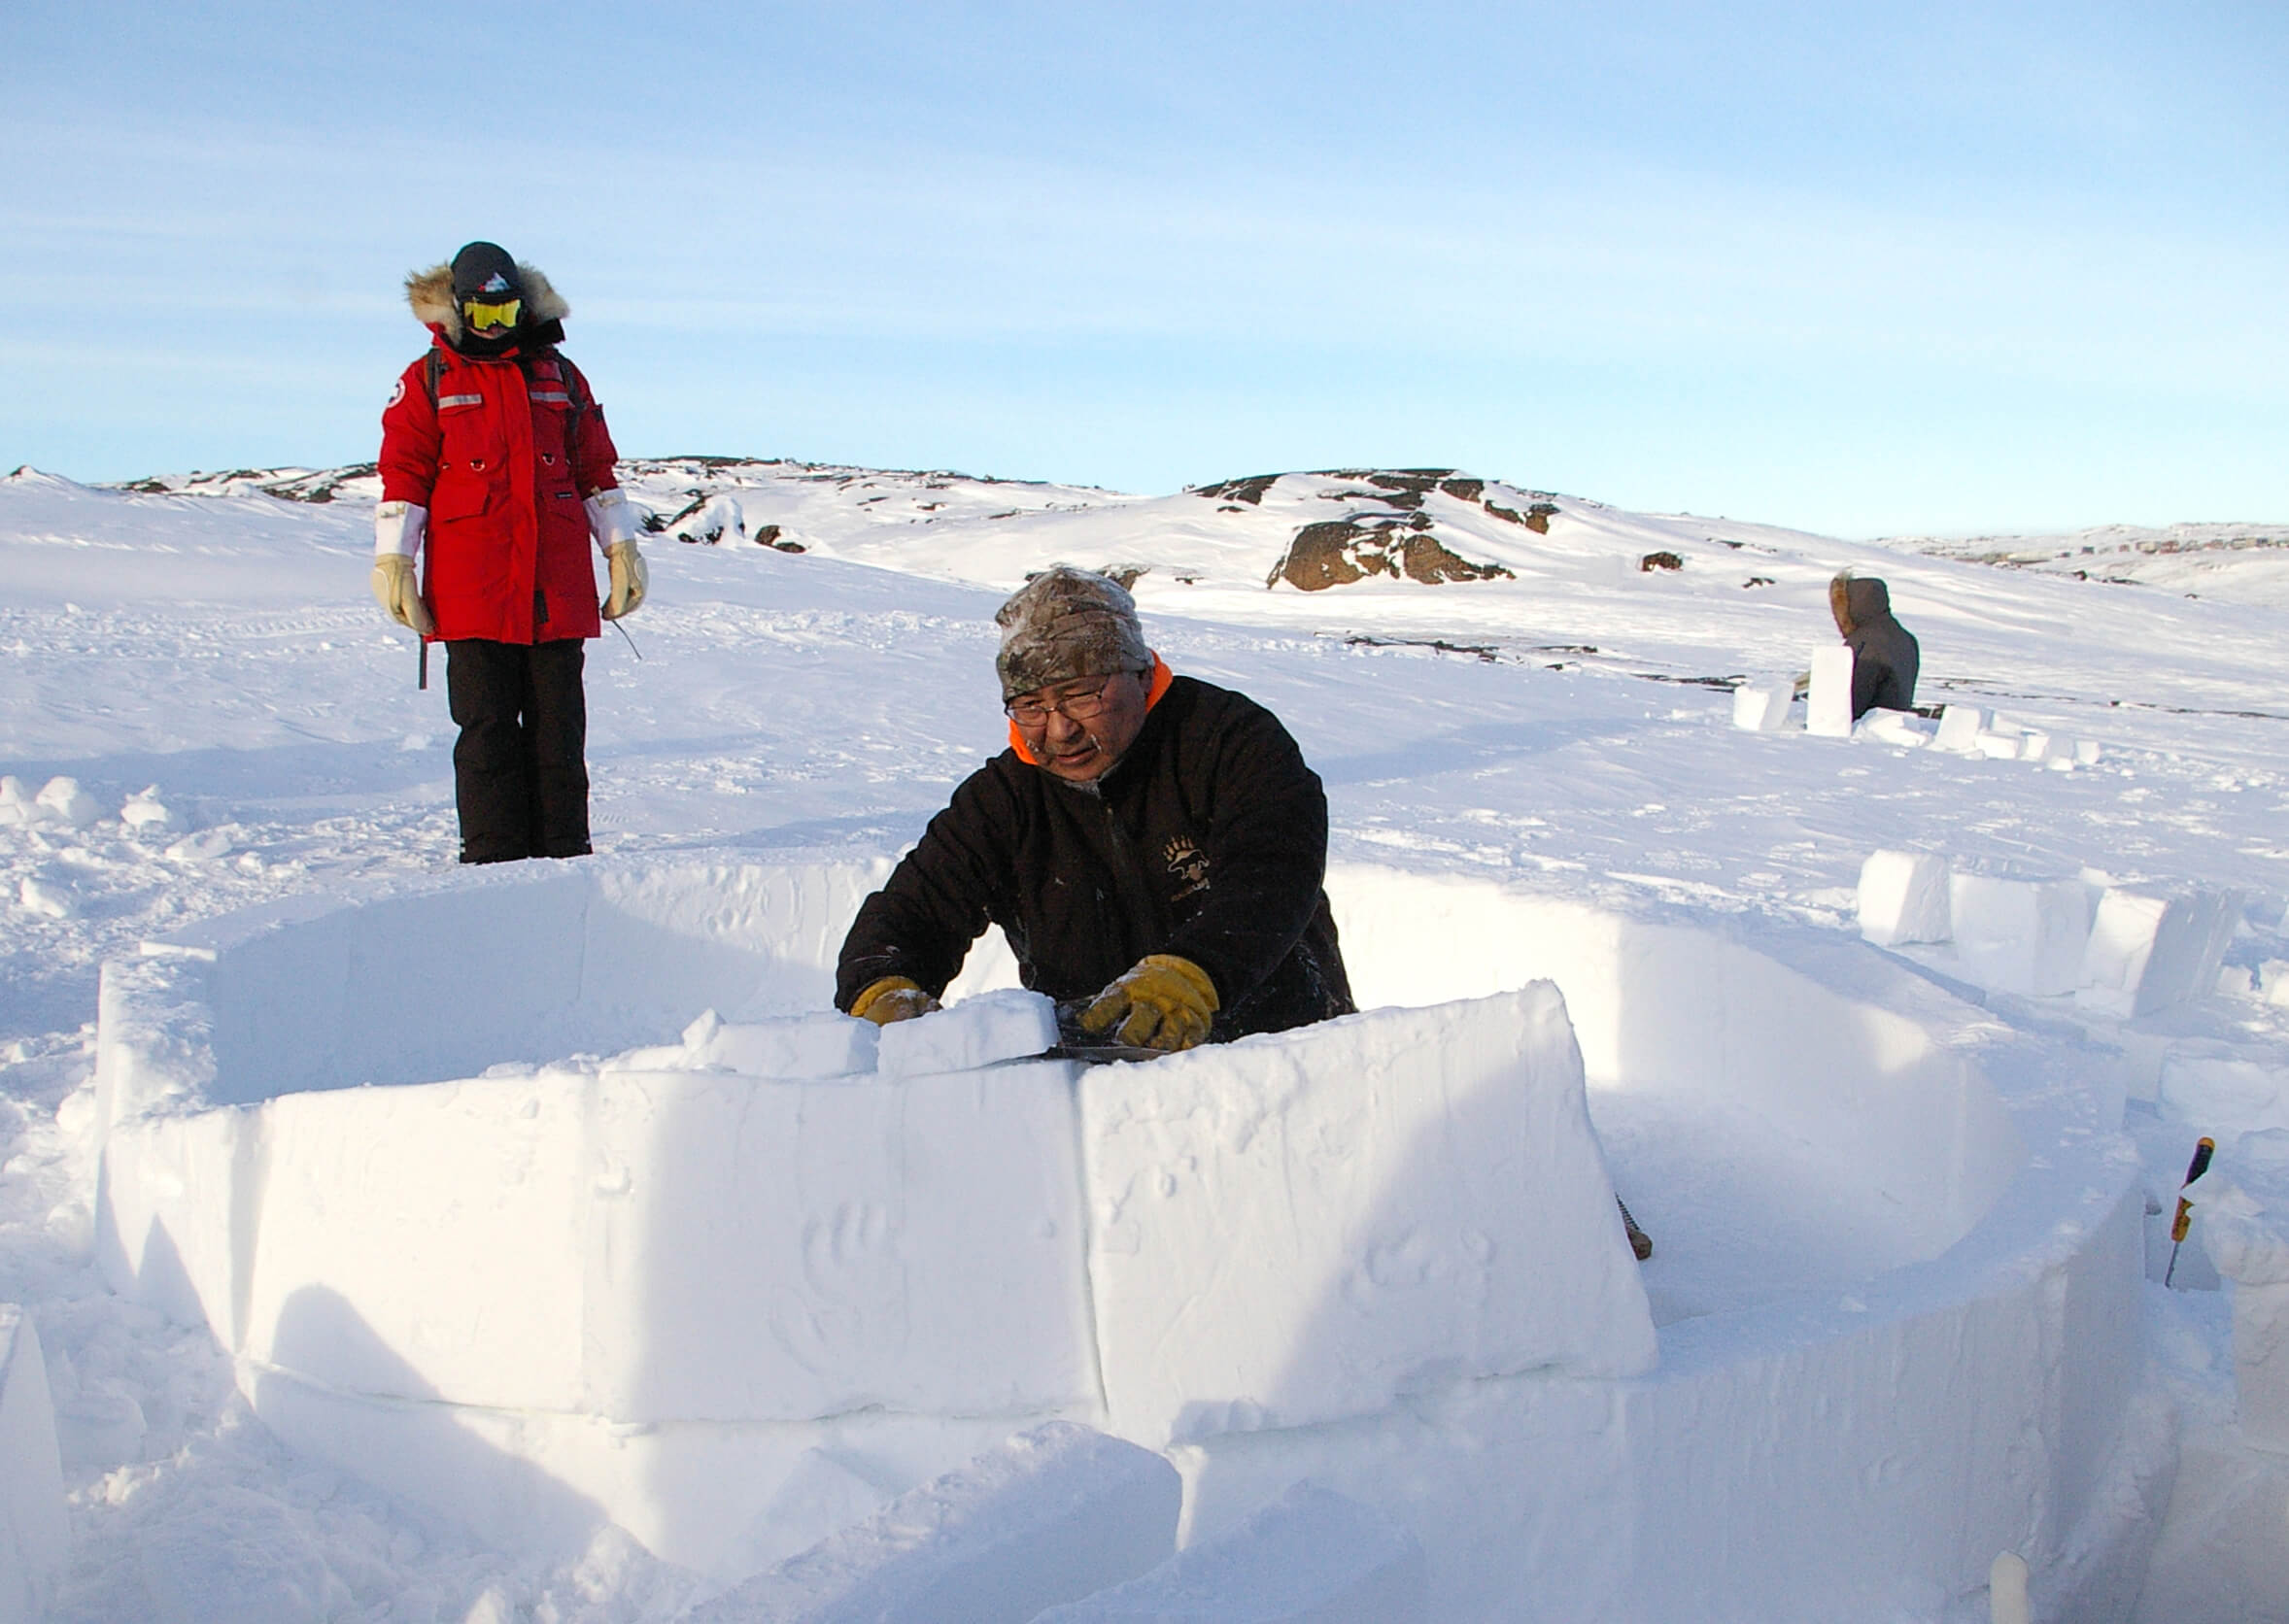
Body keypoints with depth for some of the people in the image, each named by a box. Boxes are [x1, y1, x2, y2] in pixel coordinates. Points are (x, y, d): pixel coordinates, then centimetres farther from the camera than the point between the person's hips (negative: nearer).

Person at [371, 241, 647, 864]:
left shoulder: (560, 377, 16)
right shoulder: (428, 381, 10)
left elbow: (596, 472, 19)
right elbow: (403, 478, 6)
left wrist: (622, 549, 14)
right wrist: (392, 562, -1)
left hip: (558, 589, 2)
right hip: (471, 591, -2)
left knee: (559, 725, 3)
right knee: (487, 728, 0)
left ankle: (563, 853, 10)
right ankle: (493, 857, 6)